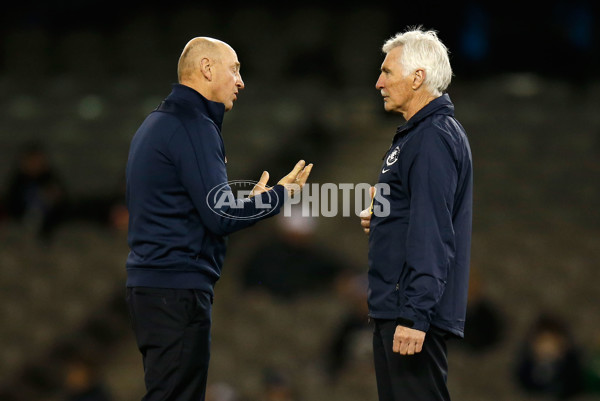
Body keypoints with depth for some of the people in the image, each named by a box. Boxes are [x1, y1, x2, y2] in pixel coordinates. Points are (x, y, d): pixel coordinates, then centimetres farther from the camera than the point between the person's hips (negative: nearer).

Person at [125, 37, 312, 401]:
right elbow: (220, 217, -16)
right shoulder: (193, 126, -12)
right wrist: (280, 194, -4)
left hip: (150, 285, 10)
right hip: (179, 289, -10)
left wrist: (246, 201, 20)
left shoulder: (157, 124, 19)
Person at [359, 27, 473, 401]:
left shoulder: (434, 138, -15)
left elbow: (433, 233, -22)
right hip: (392, 307, 11)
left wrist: (415, 315, -26)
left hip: (413, 311, -11)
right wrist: (382, 219, 9)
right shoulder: (419, 132, 18)